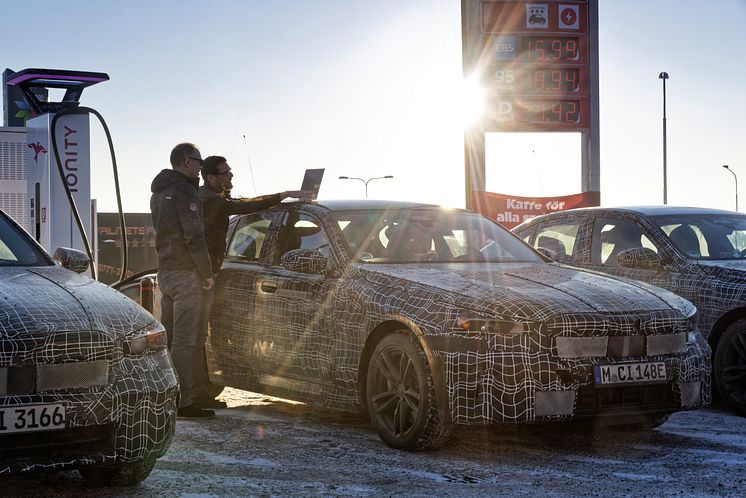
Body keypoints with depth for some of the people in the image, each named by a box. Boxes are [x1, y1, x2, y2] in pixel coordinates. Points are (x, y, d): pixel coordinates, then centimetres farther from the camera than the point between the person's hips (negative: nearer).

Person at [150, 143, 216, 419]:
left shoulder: (159, 192, 19)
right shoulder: (184, 190, -12)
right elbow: (194, 235, -18)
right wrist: (207, 272, -14)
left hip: (165, 270, 10)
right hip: (185, 272, -10)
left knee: (168, 337, 14)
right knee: (185, 340, -9)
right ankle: (183, 402, -9)